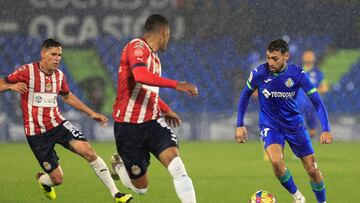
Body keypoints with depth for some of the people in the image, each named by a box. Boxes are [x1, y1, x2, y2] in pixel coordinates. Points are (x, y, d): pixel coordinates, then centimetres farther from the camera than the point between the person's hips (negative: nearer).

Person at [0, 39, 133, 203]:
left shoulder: (59, 75, 6)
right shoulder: (27, 71, -11)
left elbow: (67, 97, 24)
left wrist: (91, 113, 21)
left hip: (58, 124, 4)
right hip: (36, 132, -4)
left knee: (88, 151, -19)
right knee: (57, 179, -3)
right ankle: (42, 179, 38)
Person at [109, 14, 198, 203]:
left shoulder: (154, 58, 15)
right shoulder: (137, 47, -13)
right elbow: (141, 76, -34)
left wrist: (166, 110, 38)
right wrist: (176, 85, -36)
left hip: (152, 122, 7)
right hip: (129, 126, -7)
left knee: (176, 164, -20)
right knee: (141, 187, 4)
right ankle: (118, 165, 36)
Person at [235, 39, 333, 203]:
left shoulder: (297, 74, -17)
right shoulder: (259, 73, -16)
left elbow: (316, 101, -14)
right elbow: (245, 95, 2)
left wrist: (326, 129, -24)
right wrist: (240, 125, 3)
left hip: (294, 125, 1)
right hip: (270, 126, -1)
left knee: (312, 169, 2)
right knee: (276, 162, -27)